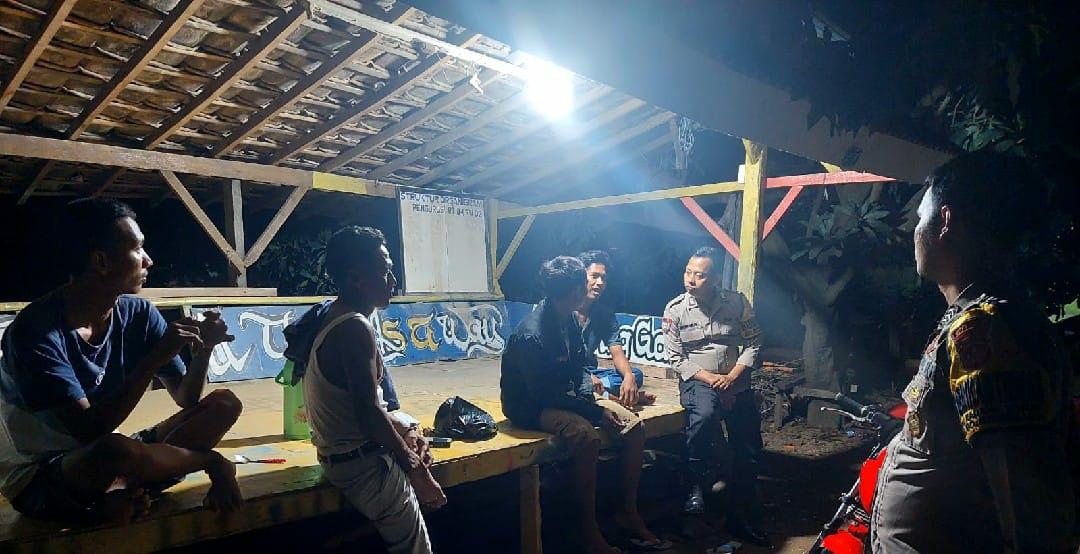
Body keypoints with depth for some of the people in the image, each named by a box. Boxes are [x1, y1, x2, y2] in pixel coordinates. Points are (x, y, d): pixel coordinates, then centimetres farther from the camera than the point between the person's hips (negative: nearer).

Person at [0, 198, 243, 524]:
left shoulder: (139, 315, -3)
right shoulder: (36, 330, -21)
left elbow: (186, 398, 1)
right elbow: (90, 430, -27)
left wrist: (202, 351, -18)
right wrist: (155, 359, -28)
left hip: (106, 457, 7)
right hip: (38, 478, -6)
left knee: (224, 404, -8)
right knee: (113, 450, -40)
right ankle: (212, 462, -15)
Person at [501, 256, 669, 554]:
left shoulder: (569, 319, 0)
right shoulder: (531, 334, -26)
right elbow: (544, 394, -25)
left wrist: (588, 397, -7)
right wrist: (596, 412, -22)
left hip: (566, 396, 9)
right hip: (532, 406, -8)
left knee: (634, 427, -5)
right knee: (587, 438, -35)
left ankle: (628, 512, 7)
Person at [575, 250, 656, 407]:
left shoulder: (605, 313, 7)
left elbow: (617, 352, -4)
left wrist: (629, 376, -28)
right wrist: (587, 377, -31)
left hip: (588, 372, 5)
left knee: (636, 375, -15)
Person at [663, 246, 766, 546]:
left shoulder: (737, 302, -2)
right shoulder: (675, 309, -5)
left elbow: (754, 344, 2)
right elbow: (675, 358, -7)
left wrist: (732, 377, -12)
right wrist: (712, 380, -17)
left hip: (735, 383, 3)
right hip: (697, 381, -3)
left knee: (748, 453, 1)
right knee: (704, 415, -36)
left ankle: (742, 521, 21)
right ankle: (696, 485, -13)